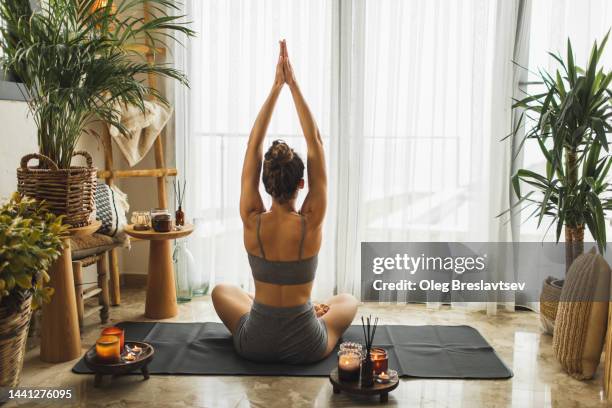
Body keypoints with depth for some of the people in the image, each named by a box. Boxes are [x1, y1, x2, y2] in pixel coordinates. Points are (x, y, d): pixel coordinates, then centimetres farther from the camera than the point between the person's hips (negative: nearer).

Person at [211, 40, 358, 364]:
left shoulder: (252, 221, -16)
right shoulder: (311, 223, -19)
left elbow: (253, 146, -9)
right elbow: (316, 145, -13)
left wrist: (276, 88, -7)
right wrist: (294, 86, -11)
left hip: (255, 345, 1)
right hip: (306, 348, 0)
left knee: (221, 291, 32)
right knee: (349, 300, 30)